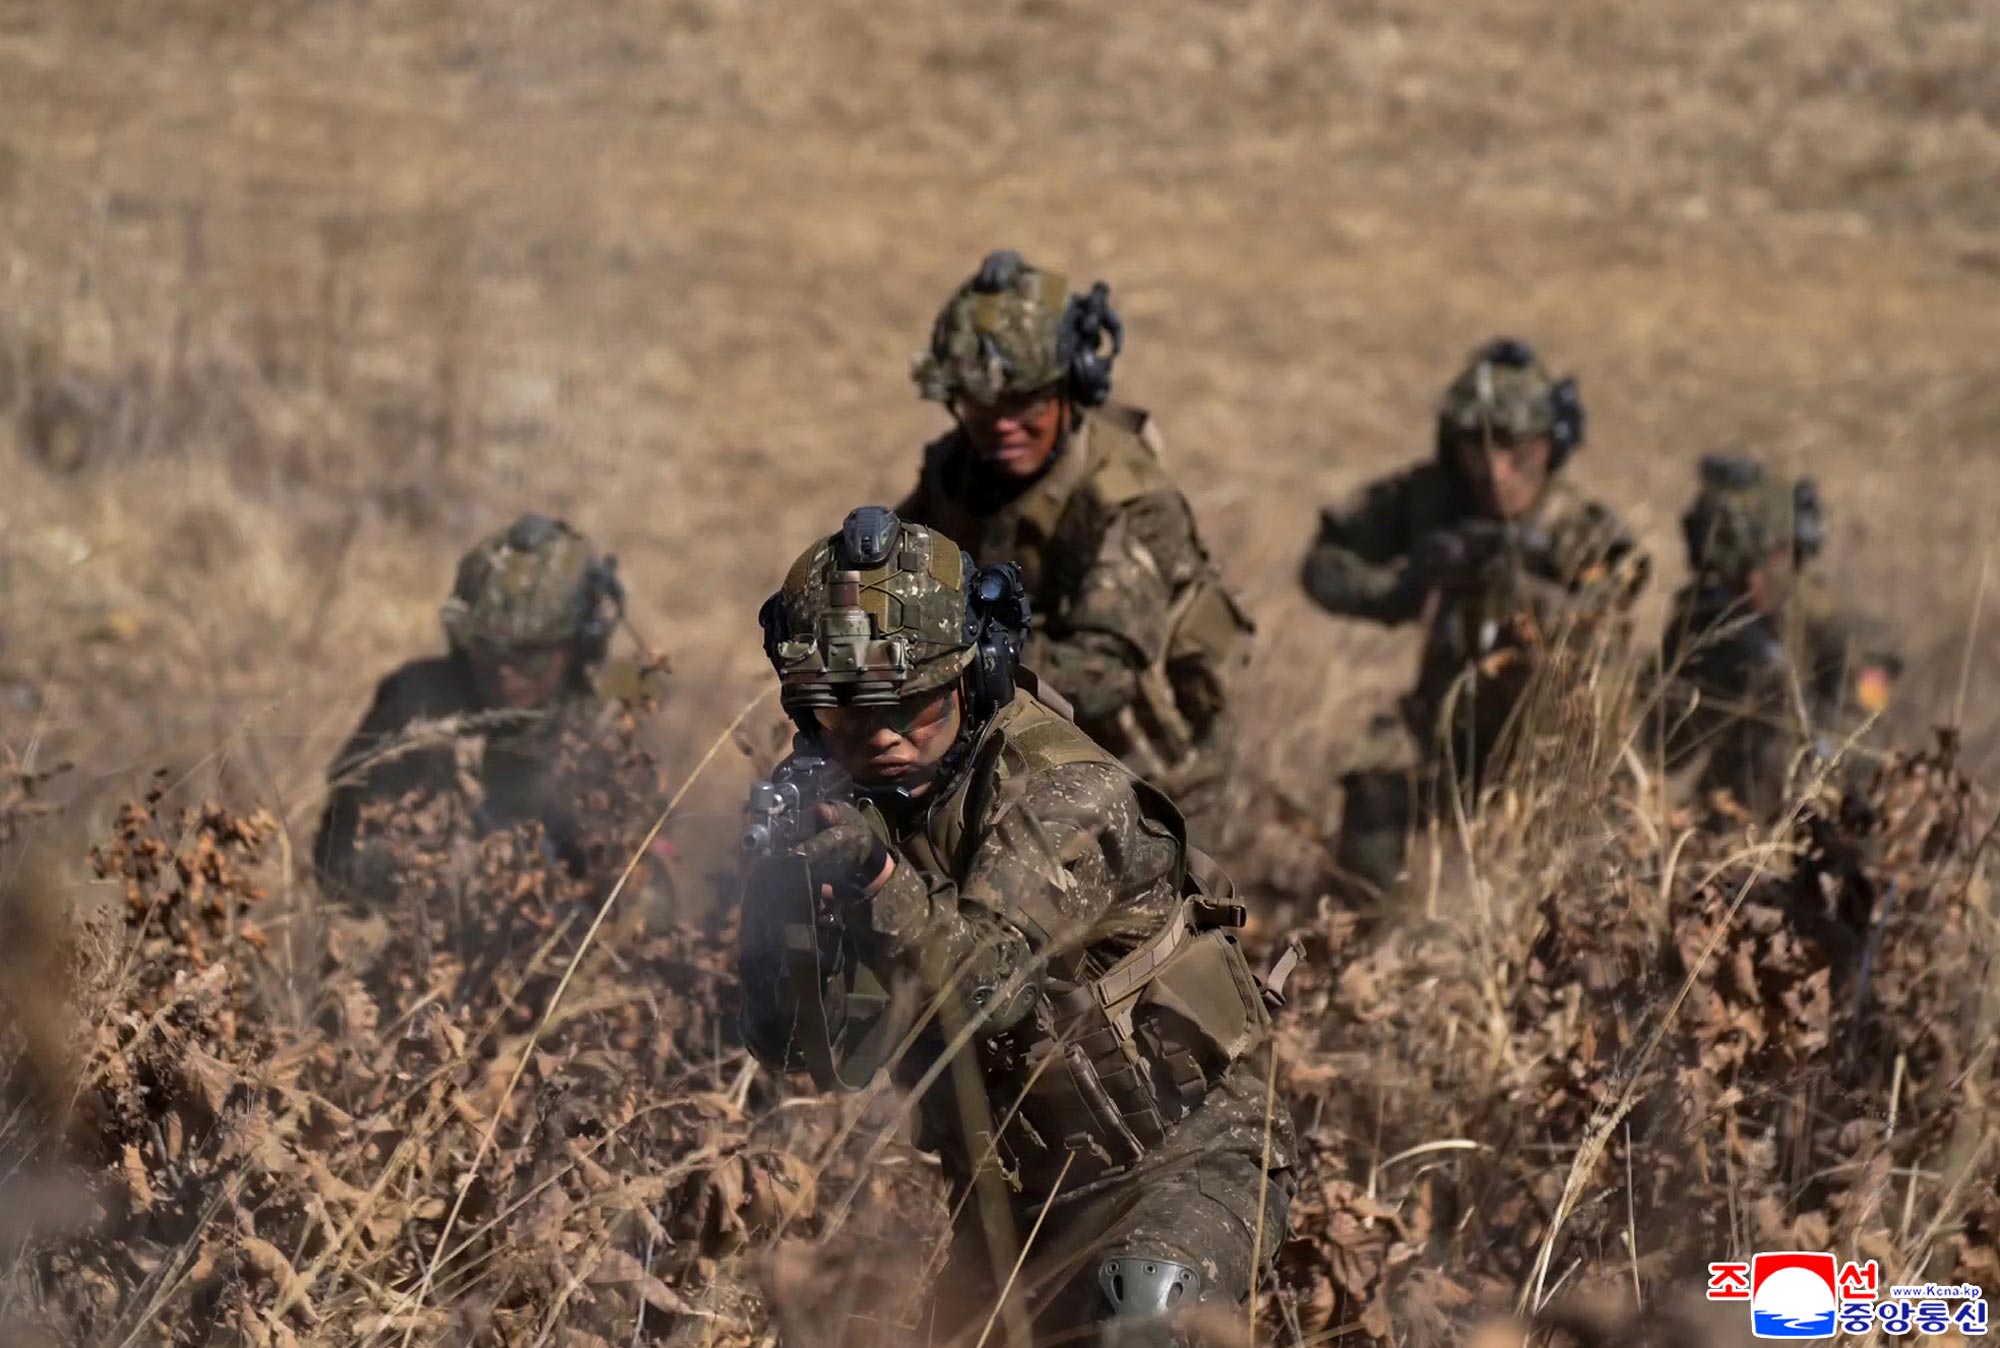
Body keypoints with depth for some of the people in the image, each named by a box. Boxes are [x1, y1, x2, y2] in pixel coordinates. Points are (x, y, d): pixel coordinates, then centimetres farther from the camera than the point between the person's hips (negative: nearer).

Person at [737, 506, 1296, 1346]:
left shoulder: (1062, 787, -20)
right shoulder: (845, 800, -3)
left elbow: (987, 988, -32)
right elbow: (813, 1055, -6)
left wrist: (879, 876, -45)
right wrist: (786, 878, -21)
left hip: (1183, 1157, -7)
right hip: (1014, 1191, 7)